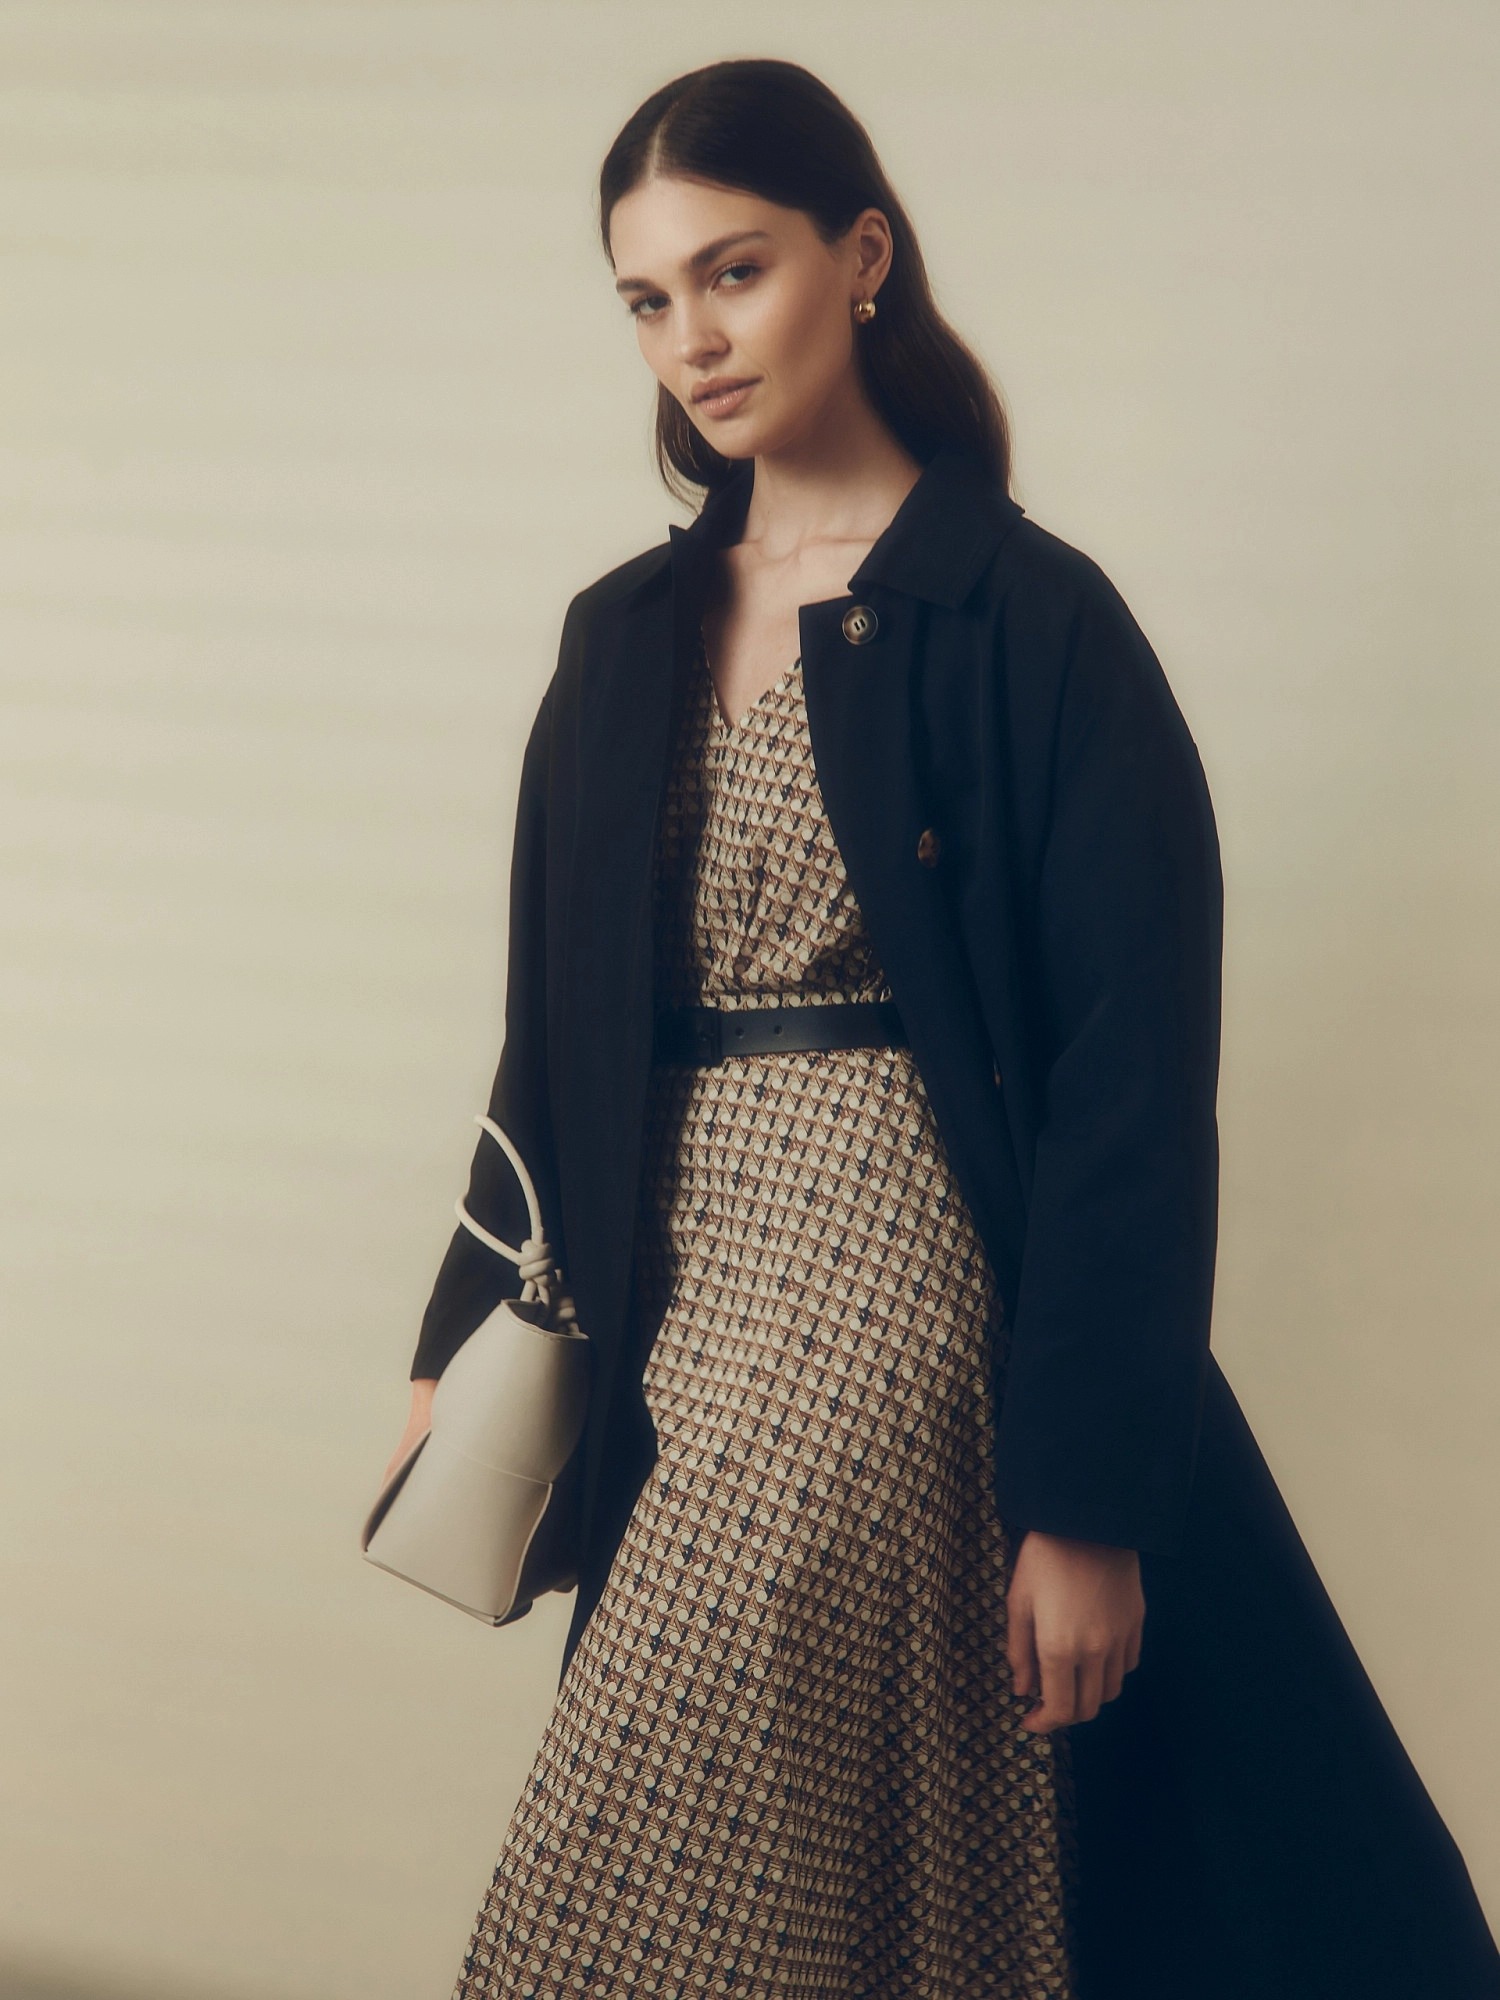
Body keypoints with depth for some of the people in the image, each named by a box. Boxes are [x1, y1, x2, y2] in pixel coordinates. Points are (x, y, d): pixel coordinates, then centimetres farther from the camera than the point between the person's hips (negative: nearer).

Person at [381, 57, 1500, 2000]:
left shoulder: (1029, 620, -8)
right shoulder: (626, 639, 11)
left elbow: (1134, 1086, -12)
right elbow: (556, 1035, 17)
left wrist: (1088, 1500, -15)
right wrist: (461, 1346, 13)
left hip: (898, 1281, -6)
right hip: (673, 1312, 6)